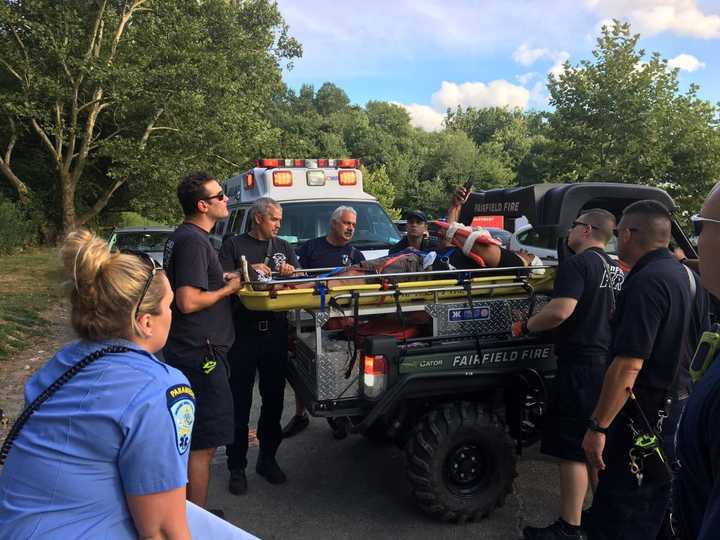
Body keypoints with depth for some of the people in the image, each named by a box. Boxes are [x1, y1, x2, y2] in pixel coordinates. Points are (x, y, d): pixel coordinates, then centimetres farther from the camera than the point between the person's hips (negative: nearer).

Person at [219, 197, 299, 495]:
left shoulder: (283, 247, 17)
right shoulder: (234, 245, 5)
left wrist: (291, 272, -9)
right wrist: (248, 271, -19)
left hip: (276, 331, 4)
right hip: (243, 332, -4)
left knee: (274, 398, 11)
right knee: (240, 401, 1)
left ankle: (268, 459, 25)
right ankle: (237, 467, 11)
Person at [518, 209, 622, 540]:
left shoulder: (577, 264, -15)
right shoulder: (616, 271, 13)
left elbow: (559, 312, -26)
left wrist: (525, 326, -12)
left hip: (581, 366, -9)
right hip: (608, 363, 9)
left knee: (572, 449, -2)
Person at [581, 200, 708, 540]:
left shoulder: (646, 282, -21)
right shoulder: (687, 277, 9)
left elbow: (628, 366, -26)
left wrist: (597, 427, -22)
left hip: (646, 418, -10)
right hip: (681, 406, 10)